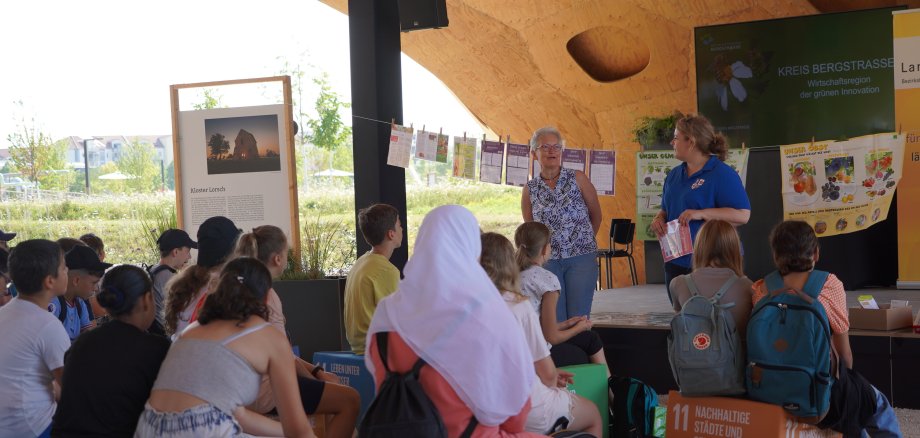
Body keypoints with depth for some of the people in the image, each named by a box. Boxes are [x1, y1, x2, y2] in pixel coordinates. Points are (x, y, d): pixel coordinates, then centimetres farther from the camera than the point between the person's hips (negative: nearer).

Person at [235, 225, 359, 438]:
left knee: (333, 381, 24)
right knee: (350, 399, -11)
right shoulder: (266, 294, -17)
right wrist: (316, 378, 0)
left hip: (253, 382, 10)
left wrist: (316, 371, 10)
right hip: (264, 390, -10)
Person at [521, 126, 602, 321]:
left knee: (578, 318, -1)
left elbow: (596, 214, 9)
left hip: (581, 258, -1)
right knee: (555, 320, 2)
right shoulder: (530, 189, 4)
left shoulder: (577, 179, -1)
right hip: (547, 260, 2)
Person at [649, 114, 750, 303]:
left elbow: (743, 215, -17)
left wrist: (701, 214, -23)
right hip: (676, 262, 7)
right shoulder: (674, 175, 14)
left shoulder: (722, 174, -10)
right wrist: (659, 219, 1)